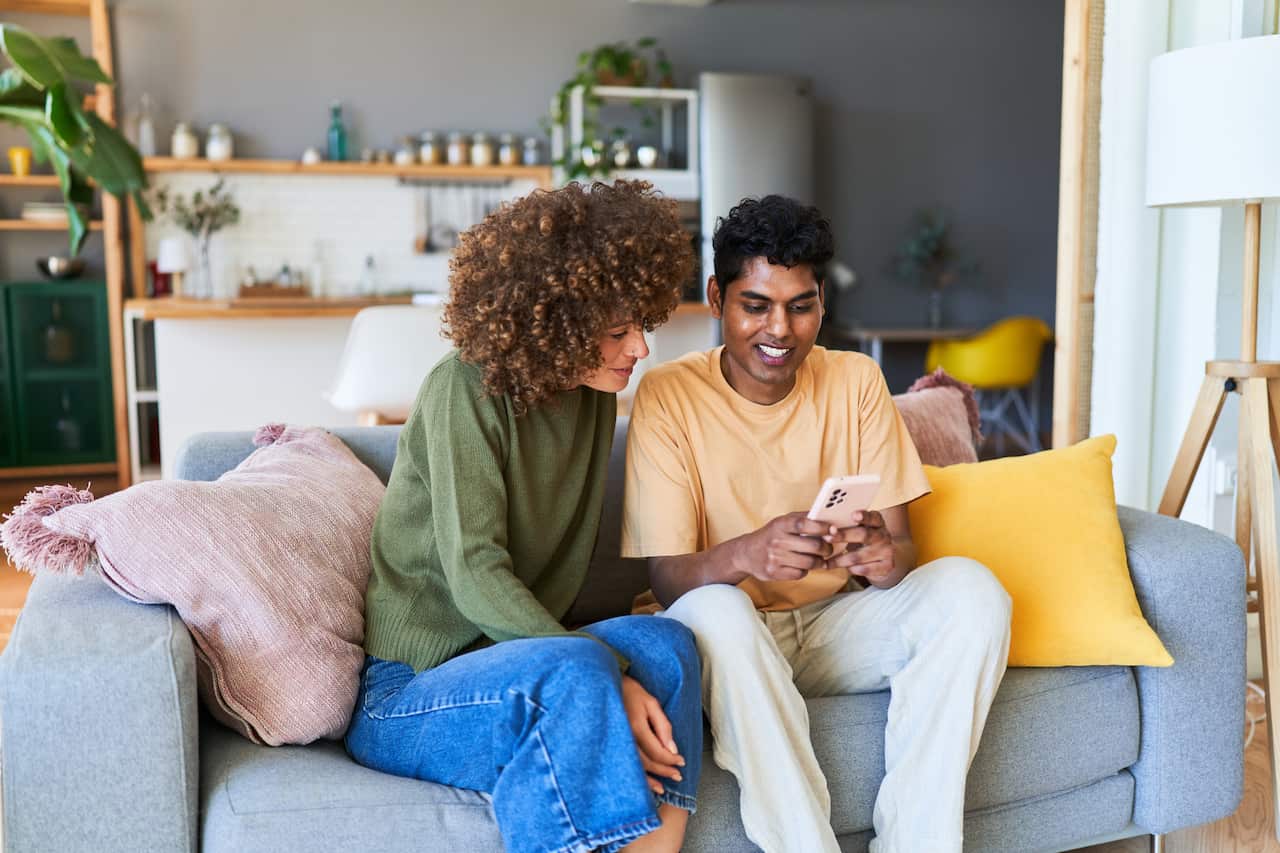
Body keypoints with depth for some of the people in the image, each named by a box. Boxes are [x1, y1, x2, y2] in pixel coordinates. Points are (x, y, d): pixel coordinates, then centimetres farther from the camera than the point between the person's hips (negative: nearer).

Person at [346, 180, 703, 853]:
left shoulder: (595, 394, 6)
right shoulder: (465, 388, -15)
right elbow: (474, 572, -22)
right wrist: (606, 679, -30)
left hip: (511, 655, 6)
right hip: (400, 691, -6)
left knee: (662, 642, -23)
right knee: (574, 670, -34)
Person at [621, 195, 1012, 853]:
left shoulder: (855, 381, 1)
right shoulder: (668, 396, -10)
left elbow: (900, 542, -1)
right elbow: (666, 578, -15)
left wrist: (884, 556, -27)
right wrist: (746, 554, -38)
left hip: (836, 627, 4)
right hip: (732, 644, -3)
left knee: (970, 587, -21)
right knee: (715, 611, -36)